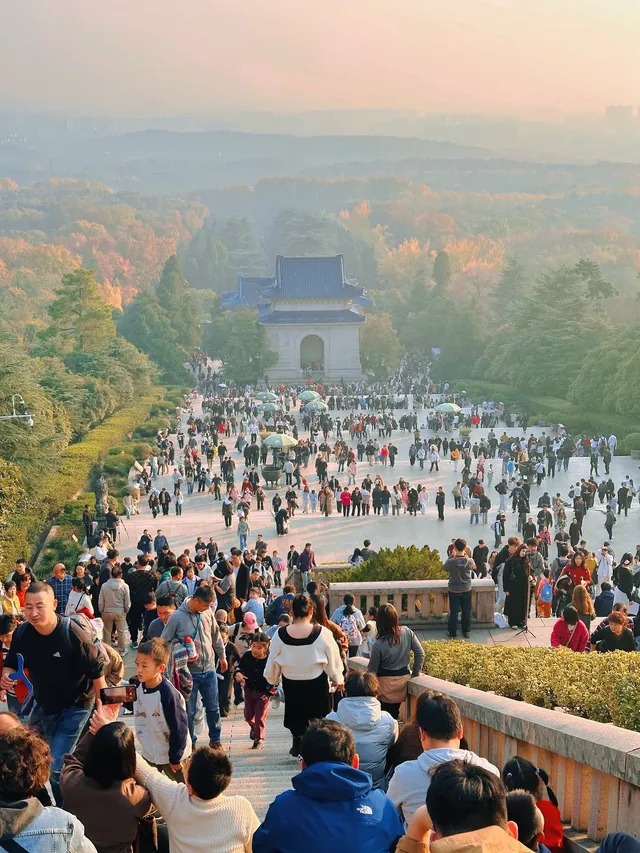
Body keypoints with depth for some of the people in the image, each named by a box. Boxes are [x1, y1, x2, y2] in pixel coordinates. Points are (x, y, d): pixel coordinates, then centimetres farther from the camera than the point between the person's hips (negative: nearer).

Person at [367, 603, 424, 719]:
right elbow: (420, 653, -3)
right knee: (395, 713, 18)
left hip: (386, 684, -5)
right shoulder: (407, 632, -11)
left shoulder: (378, 645, -23)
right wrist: (415, 673, 8)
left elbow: (372, 670, -12)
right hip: (403, 678, 5)